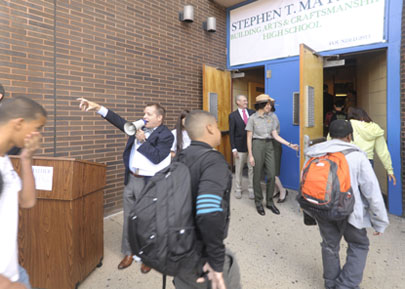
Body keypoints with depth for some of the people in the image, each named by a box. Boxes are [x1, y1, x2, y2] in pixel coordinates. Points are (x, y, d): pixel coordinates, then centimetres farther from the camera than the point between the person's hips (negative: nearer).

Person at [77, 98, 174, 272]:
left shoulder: (166, 135, -11)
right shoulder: (139, 127, 9)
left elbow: (156, 158, -20)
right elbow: (120, 122, 7)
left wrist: (143, 141, -17)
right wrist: (98, 108, 0)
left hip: (149, 182, -6)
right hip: (131, 179, 7)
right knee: (128, 218, 16)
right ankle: (128, 253, 35)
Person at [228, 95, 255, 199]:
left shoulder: (252, 112, 5)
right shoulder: (233, 115, -2)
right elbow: (231, 133, -3)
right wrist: (233, 148, -8)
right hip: (240, 146, -2)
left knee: (252, 168, 6)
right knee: (238, 170, 9)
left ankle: (251, 189, 20)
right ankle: (238, 189, 24)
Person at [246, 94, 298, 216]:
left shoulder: (271, 118, 8)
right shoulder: (252, 118, -4)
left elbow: (275, 136, 7)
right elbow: (249, 138, -4)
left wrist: (289, 145, -4)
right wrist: (250, 155, -9)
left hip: (269, 146, 4)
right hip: (257, 146, -4)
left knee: (271, 175, 2)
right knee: (257, 176, 3)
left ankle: (269, 202, 18)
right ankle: (258, 203, 19)